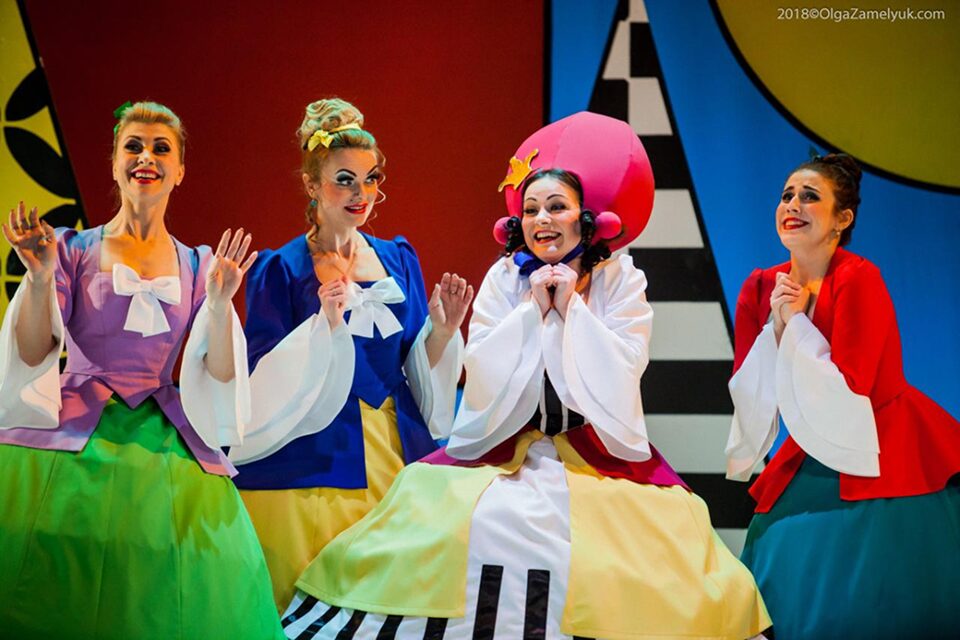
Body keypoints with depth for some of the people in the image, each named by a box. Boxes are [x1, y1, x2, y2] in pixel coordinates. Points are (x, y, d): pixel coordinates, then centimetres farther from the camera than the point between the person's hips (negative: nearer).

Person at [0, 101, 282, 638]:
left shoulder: (197, 266, 13)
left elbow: (221, 375, 5)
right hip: (72, 431, -1)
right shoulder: (75, 250, 8)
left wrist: (220, 302, -10)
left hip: (161, 438, 2)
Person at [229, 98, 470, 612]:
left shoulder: (399, 260, 10)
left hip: (398, 453, 4)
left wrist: (442, 328, -7)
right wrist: (325, 323, -22)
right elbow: (265, 380, -10)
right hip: (314, 461, -4)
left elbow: (420, 369, 12)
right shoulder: (281, 270, -2)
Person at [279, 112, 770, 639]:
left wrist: (572, 305, -12)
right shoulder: (504, 278, 3)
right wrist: (534, 308, -12)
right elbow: (483, 370, -6)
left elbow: (620, 373, -10)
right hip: (508, 443, 1)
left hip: (601, 448, -1)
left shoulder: (621, 279, 0)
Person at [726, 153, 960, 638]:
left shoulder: (858, 280, -16)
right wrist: (776, 326, -14)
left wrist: (796, 322, -18)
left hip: (886, 460, -5)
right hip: (813, 463, 6)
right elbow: (747, 393, -3)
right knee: (781, 575, -1)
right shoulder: (760, 287, 1)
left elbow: (847, 392, -20)